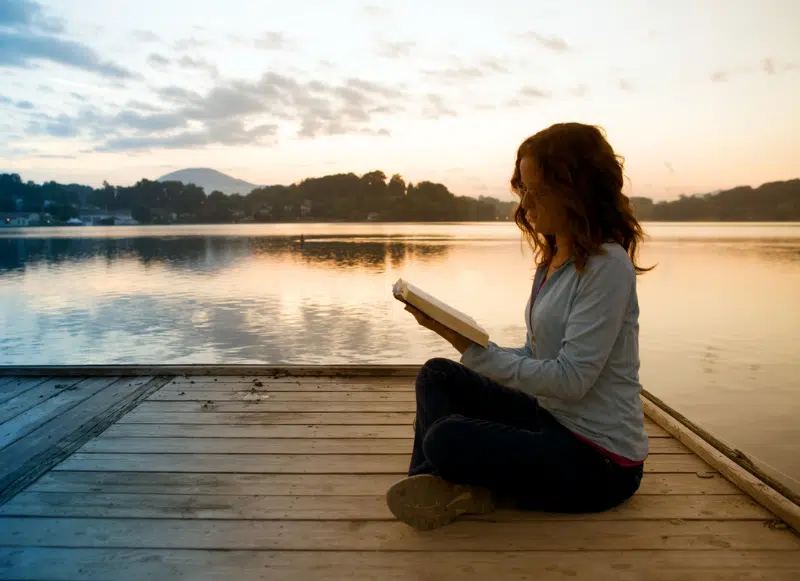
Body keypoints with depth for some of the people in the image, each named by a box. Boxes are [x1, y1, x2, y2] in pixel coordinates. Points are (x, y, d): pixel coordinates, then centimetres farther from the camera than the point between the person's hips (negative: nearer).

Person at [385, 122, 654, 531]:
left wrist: (471, 348, -23)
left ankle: (467, 490, 4)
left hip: (600, 461, -9)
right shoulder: (552, 259, 8)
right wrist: (462, 339, -6)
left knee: (445, 439, -26)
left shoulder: (607, 264, -19)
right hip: (554, 420, 9)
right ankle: (432, 484, -5)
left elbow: (570, 379, -24)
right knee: (437, 375, 3)